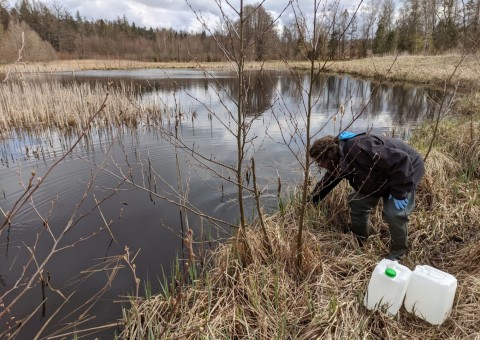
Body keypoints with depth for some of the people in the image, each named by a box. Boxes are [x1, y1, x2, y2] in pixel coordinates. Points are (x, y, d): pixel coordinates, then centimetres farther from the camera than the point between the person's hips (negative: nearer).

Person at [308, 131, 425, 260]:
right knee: (357, 202, 3)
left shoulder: (360, 149, -42)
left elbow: (401, 161, -40)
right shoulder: (340, 160, -10)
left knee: (394, 213, -20)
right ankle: (358, 244, 21)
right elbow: (328, 180, 6)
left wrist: (398, 194, -33)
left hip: (407, 170, -8)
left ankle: (399, 250, 9)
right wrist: (312, 200, 6)